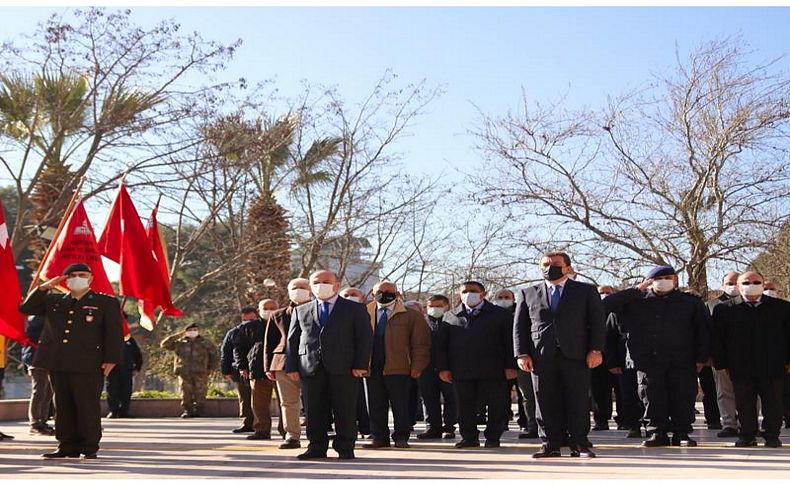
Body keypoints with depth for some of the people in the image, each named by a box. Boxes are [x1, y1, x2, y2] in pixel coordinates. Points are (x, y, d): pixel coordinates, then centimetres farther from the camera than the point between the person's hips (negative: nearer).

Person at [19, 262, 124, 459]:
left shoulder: (106, 303, 6)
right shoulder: (53, 301, 19)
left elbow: (114, 334, 0)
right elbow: (25, 308, 13)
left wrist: (111, 360, -10)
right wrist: (44, 287, 2)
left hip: (88, 365, -4)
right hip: (57, 364, 4)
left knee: (88, 406, -2)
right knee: (63, 406, 7)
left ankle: (89, 447, 5)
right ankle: (68, 446, 14)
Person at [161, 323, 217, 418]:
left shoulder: (205, 343, 11)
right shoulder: (179, 343, 11)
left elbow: (213, 354, 17)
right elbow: (164, 344, 5)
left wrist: (211, 367, 9)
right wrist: (177, 336, 1)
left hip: (200, 372, -1)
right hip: (184, 373, 1)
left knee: (200, 392, -4)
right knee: (186, 392, -2)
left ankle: (198, 410, 3)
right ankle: (187, 410, 5)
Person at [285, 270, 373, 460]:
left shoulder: (355, 309, 8)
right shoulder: (300, 311, 16)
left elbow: (365, 338, 2)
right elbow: (292, 340, 13)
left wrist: (361, 365, -9)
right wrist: (292, 366, 2)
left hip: (343, 368, -2)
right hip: (311, 367, 2)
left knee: (345, 410, 0)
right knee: (315, 410, 3)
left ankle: (345, 449, 8)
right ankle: (316, 448, 12)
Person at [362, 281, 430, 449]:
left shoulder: (411, 316, 2)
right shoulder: (365, 314, 12)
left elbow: (420, 343, 0)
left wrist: (417, 366, -7)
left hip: (398, 368, -3)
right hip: (372, 368, 3)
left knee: (400, 406, 2)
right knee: (376, 406, 8)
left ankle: (401, 438, 13)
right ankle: (379, 437, 18)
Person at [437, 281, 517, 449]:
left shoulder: (500, 314, 7)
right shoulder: (450, 317, 13)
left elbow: (510, 342, 3)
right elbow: (442, 345, 12)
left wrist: (511, 366, -5)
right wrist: (443, 368, 2)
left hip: (492, 371, -2)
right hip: (461, 372, 2)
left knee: (496, 406, 1)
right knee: (465, 406, 5)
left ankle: (493, 438, 12)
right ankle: (469, 438, 15)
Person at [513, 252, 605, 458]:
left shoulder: (586, 291, 10)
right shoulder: (528, 293, 13)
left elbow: (597, 322, 5)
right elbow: (519, 326, 11)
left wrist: (596, 350, -5)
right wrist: (522, 354, 1)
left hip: (576, 356, -1)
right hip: (541, 357, 1)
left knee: (578, 402, -1)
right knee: (546, 403, 1)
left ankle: (579, 445, 5)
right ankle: (550, 445, 8)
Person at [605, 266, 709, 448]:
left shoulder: (691, 302, 10)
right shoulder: (636, 301, 9)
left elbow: (703, 331, 10)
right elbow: (608, 303, -1)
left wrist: (701, 358, 2)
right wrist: (637, 290, -2)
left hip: (682, 360, 0)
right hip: (647, 358, 0)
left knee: (683, 397, 0)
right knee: (652, 398, 1)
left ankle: (681, 434, 10)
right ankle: (658, 433, 11)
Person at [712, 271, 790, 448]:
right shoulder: (724, 309, 3)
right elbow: (717, 339, 4)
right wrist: (721, 363, -1)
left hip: (772, 367, 0)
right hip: (740, 367, 0)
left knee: (773, 403, 4)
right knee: (744, 404, 4)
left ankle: (772, 436, 16)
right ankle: (747, 435, 15)